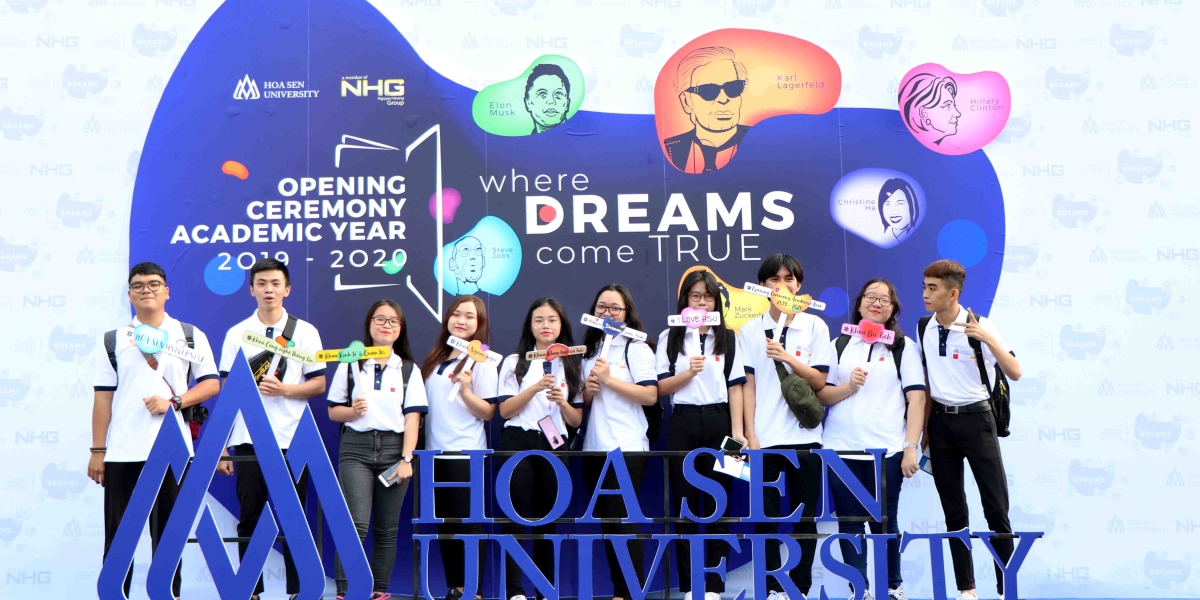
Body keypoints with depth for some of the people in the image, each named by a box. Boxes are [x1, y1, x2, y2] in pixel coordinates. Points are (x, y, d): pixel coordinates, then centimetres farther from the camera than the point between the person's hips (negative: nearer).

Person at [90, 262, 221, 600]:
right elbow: (103, 398, 6)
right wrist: (97, 451, 0)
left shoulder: (191, 336, 7)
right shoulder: (113, 340, 9)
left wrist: (173, 402, -13)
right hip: (122, 453, 1)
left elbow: (211, 384, 3)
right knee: (118, 532, 2)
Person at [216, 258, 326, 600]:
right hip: (248, 442, 1)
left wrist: (284, 389, -16)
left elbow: (319, 384, 3)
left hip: (292, 442, -1)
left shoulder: (305, 332, 4)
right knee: (249, 520, 4)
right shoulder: (236, 334, 7)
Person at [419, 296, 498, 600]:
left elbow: (488, 412, -10)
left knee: (468, 523, -4)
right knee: (444, 525, 11)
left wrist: (465, 390, -24)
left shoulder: (481, 361, -5)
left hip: (466, 454, -6)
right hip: (435, 451, 6)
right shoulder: (435, 358, 12)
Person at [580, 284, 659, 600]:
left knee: (624, 521, -7)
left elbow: (651, 396, -14)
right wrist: (588, 390, 1)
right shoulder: (589, 349, 16)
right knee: (607, 521, 9)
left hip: (625, 448, -7)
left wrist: (609, 379, -15)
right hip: (594, 447, 7)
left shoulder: (637, 348, -3)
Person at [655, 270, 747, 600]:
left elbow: (735, 386, 4)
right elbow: (661, 386, 2)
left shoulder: (728, 338, 9)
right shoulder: (669, 337, 7)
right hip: (683, 424, 0)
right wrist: (689, 371, -14)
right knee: (685, 502, 2)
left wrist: (737, 431, -4)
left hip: (718, 422, 0)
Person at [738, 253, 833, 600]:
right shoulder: (750, 329, 5)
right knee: (765, 516, 1)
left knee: (805, 517, 4)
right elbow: (748, 385, 2)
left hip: (804, 435, 0)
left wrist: (787, 358, -14)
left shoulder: (815, 326, 4)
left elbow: (820, 382, 1)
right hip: (764, 437, 0)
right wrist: (750, 434, -4)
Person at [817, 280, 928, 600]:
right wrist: (848, 387, -11)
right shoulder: (839, 345, 11)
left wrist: (911, 447, -8)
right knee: (849, 522, 2)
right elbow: (822, 394, 9)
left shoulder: (903, 346, 6)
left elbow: (916, 398, -1)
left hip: (886, 449, -2)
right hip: (840, 448, 2)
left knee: (884, 521, 3)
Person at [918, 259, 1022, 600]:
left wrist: (988, 339, -29)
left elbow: (1014, 374, -16)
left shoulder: (979, 327, -11)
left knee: (996, 508, -3)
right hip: (940, 420, 4)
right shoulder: (924, 329, 3)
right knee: (954, 510, 9)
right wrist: (925, 431, 14)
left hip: (975, 419, -4)